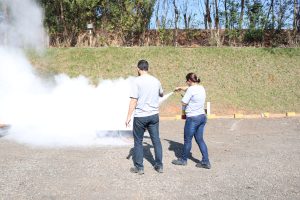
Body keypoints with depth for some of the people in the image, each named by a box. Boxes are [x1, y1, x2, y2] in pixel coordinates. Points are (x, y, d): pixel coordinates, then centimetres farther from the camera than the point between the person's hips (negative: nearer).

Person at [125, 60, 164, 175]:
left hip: (140, 116, -4)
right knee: (156, 140, 12)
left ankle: (139, 167, 13)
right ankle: (159, 166, 18)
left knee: (138, 142, 8)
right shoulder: (156, 81, 6)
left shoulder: (137, 81, -10)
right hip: (154, 115, 4)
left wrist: (128, 116, -10)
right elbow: (161, 94, 24)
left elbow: (133, 100, -14)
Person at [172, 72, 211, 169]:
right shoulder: (201, 88, 10)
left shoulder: (191, 89, -16)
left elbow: (183, 103, -12)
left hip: (193, 118, -8)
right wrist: (180, 88, 44)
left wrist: (184, 96, 7)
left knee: (187, 140, 8)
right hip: (202, 116, 8)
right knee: (200, 139, 13)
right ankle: (206, 162, 11)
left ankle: (183, 160, 24)